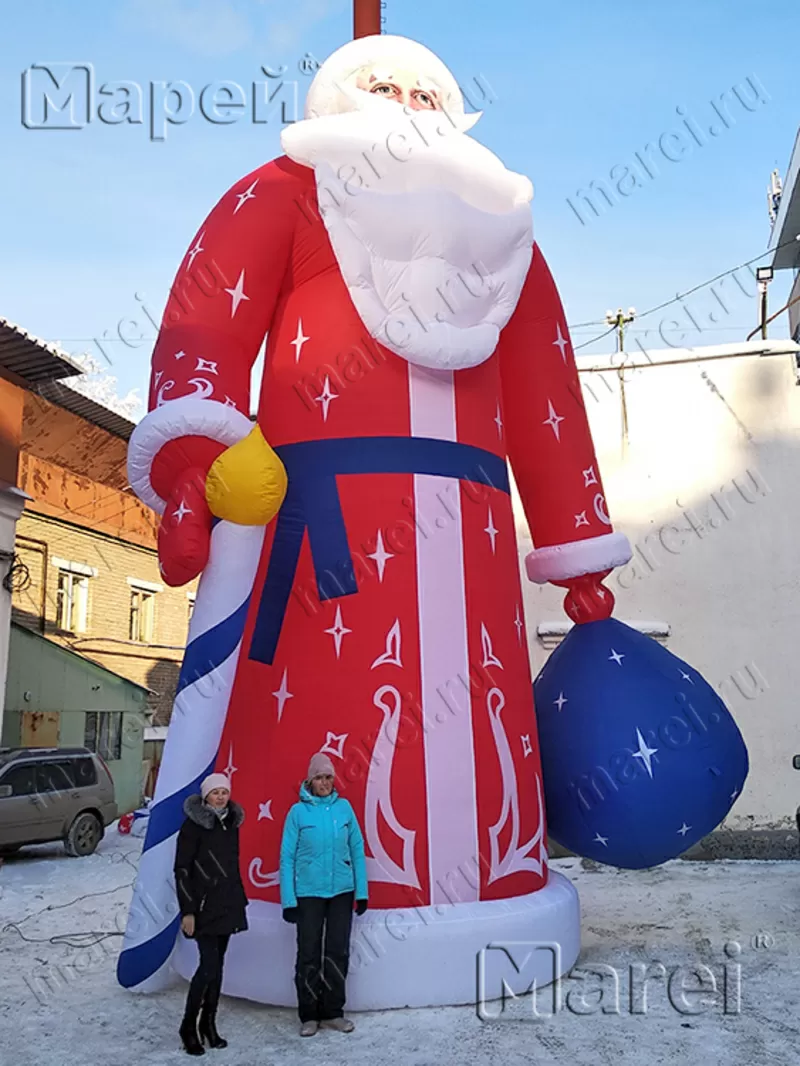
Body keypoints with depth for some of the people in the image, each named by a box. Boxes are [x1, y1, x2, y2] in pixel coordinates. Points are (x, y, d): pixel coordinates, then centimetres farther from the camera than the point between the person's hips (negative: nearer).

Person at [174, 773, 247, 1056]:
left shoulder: (231, 822, 10)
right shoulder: (193, 824, -10)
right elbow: (182, 869, -11)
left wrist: (240, 899, 17)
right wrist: (187, 910, -15)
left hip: (228, 904, 6)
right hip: (203, 905, -6)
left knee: (217, 964, 10)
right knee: (209, 964, -10)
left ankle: (208, 1024, 20)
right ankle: (189, 1026, 6)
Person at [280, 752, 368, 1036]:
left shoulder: (344, 807, 0)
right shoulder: (298, 811, -6)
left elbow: (357, 850, 3)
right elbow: (287, 857, -5)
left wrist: (361, 891, 1)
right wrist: (288, 900, -8)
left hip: (342, 892, 2)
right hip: (308, 894, -2)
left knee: (338, 953, 10)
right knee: (309, 955, 5)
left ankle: (333, 1012, 25)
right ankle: (309, 1015, 20)